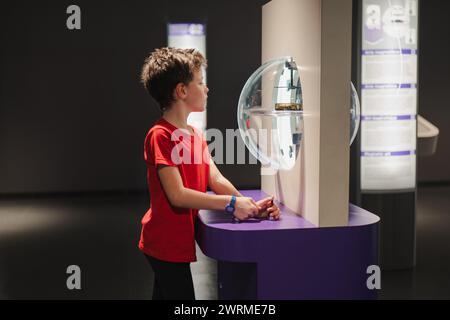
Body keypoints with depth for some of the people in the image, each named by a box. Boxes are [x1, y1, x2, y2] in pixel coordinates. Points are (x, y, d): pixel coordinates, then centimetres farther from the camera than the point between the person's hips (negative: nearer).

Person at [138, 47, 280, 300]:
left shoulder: (196, 135, 10)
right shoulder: (161, 136, -19)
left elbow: (216, 180, 1)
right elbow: (178, 195, -25)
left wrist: (249, 205, -14)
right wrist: (231, 203, -24)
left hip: (179, 241, 9)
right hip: (167, 243, -9)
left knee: (165, 293, 19)